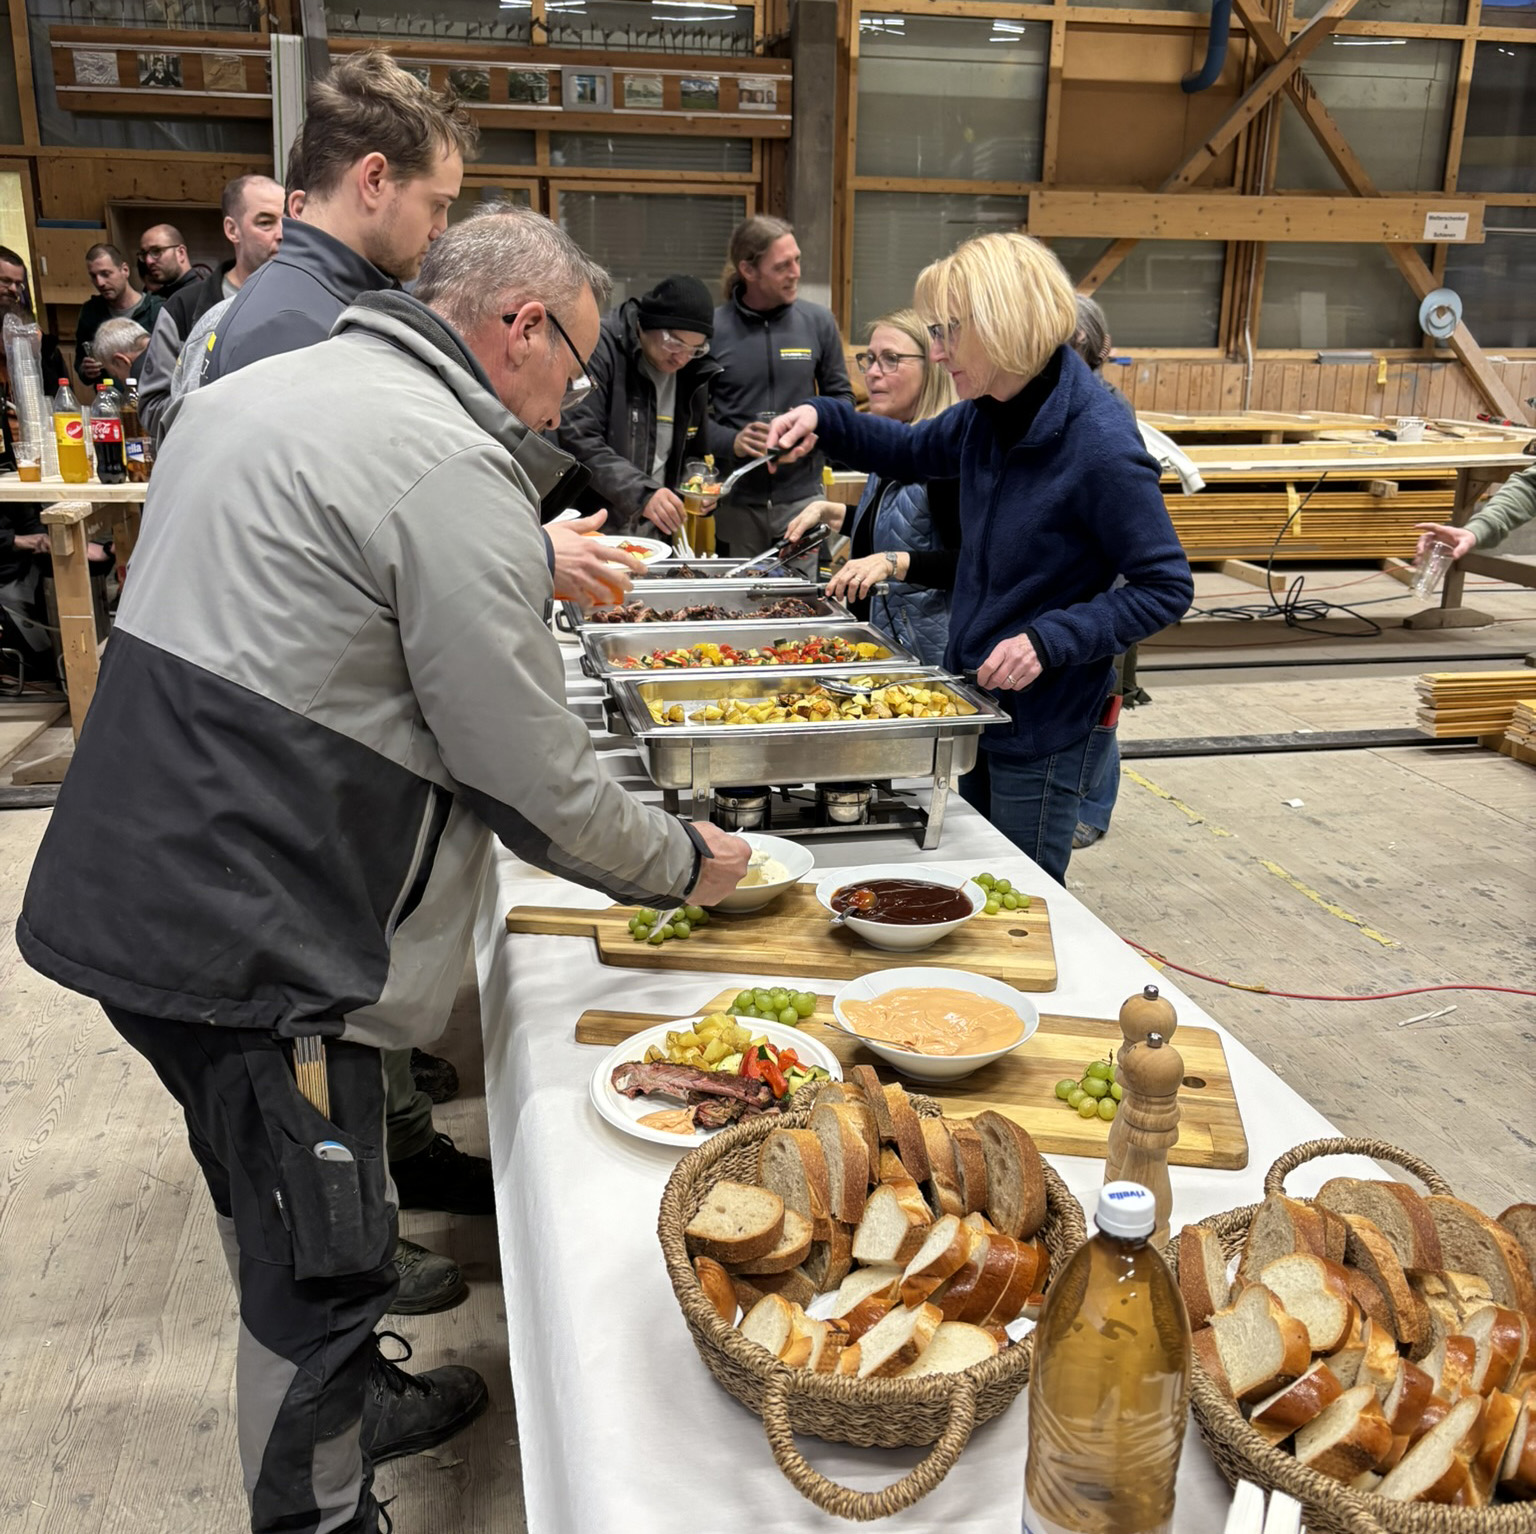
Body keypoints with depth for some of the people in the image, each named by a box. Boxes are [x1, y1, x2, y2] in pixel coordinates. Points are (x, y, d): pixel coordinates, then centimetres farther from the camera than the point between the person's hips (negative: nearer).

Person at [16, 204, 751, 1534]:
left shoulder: (253, 391, 13)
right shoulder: (451, 468, -17)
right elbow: (535, 783, -16)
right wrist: (684, 862, 0)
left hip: (140, 893, 10)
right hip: (254, 943, -10)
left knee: (286, 1219, 26)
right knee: (321, 1264, 8)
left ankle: (339, 1411, 47)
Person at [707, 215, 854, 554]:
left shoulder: (818, 321, 3)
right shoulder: (713, 328, -4)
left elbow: (840, 395, 12)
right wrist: (731, 442, -15)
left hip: (802, 495, 1)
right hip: (735, 501, -1)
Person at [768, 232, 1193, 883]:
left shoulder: (1100, 444, -24)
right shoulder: (987, 416, -1)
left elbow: (1166, 588, -19)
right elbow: (915, 452, 20)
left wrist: (1048, 640, -28)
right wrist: (823, 420, 4)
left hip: (1046, 725, -8)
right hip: (976, 700, 8)